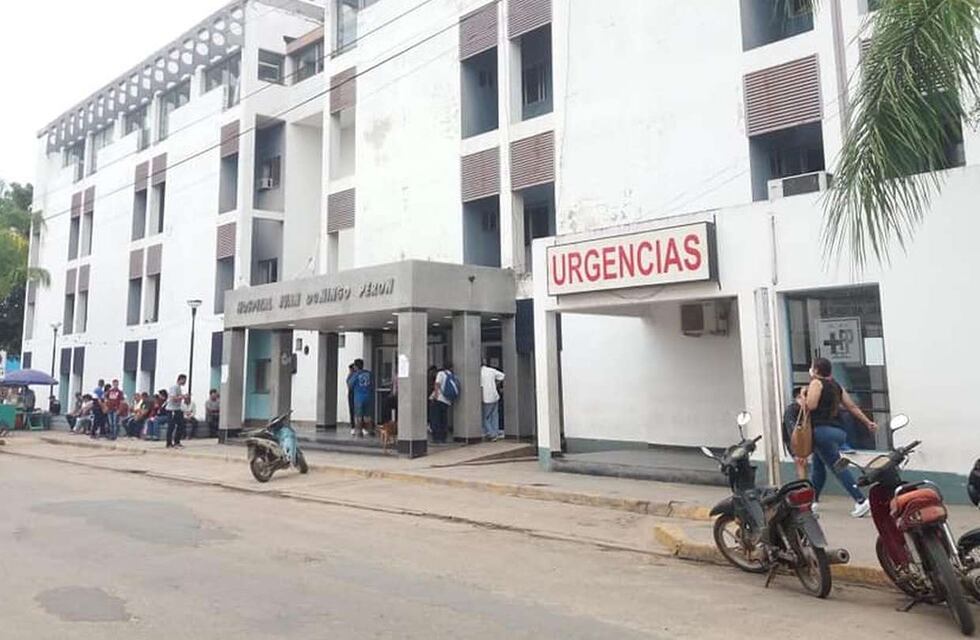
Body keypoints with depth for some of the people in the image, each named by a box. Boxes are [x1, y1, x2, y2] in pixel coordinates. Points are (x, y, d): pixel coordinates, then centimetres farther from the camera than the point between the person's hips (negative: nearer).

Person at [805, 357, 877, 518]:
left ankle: (861, 501, -16)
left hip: (822, 431, -9)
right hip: (837, 431, 9)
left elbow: (811, 405, -16)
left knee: (838, 467, -10)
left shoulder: (816, 383, -4)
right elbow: (852, 406, 19)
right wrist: (868, 422, 24)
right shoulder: (835, 385, 18)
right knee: (818, 467, 17)